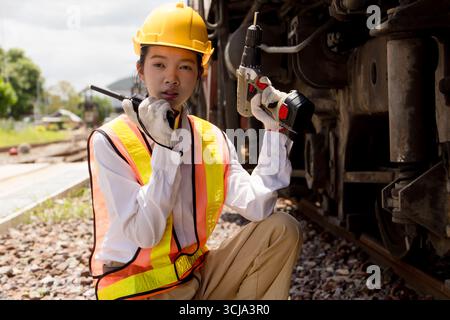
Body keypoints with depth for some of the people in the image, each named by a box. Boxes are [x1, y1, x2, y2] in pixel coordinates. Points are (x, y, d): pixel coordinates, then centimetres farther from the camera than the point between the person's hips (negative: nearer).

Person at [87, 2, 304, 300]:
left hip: (199, 275, 5)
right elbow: (144, 234, -19)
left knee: (283, 229, -9)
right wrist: (163, 147, -23)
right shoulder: (109, 142, -12)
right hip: (140, 289, -5)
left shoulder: (213, 138, 2)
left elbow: (256, 206, -9)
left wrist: (273, 130, -11)